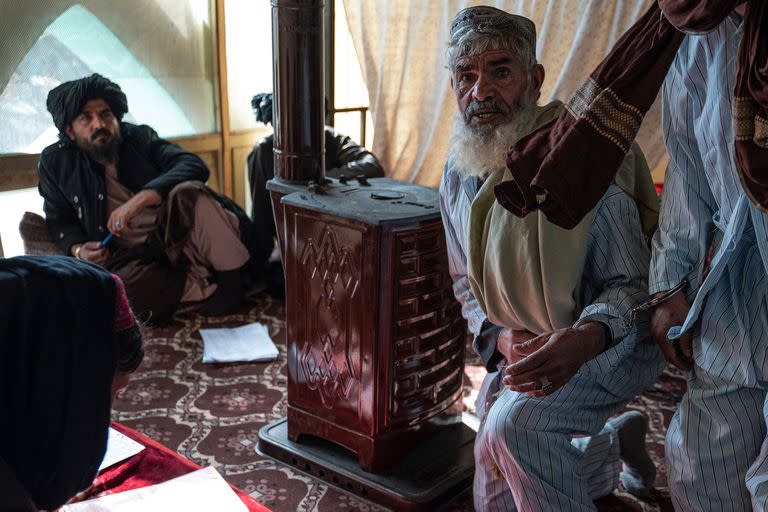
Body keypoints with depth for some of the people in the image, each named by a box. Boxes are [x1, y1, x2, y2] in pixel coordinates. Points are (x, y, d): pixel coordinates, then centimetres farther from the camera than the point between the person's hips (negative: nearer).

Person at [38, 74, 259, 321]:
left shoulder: (140, 137, 7)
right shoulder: (55, 163, 8)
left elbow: (194, 166, -10)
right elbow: (58, 218, 20)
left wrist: (141, 199, -25)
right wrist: (77, 249, -4)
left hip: (173, 234, 0)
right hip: (127, 255, 0)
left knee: (188, 192, -31)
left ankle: (234, 279, -31)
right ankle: (210, 288, -26)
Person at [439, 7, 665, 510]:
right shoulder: (459, 176, -5)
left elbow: (629, 281, -21)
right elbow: (466, 283, 4)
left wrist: (583, 339, -43)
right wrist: (503, 337, -17)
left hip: (610, 342, -6)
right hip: (522, 354, 7)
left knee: (512, 424, -36)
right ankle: (617, 441, 39)